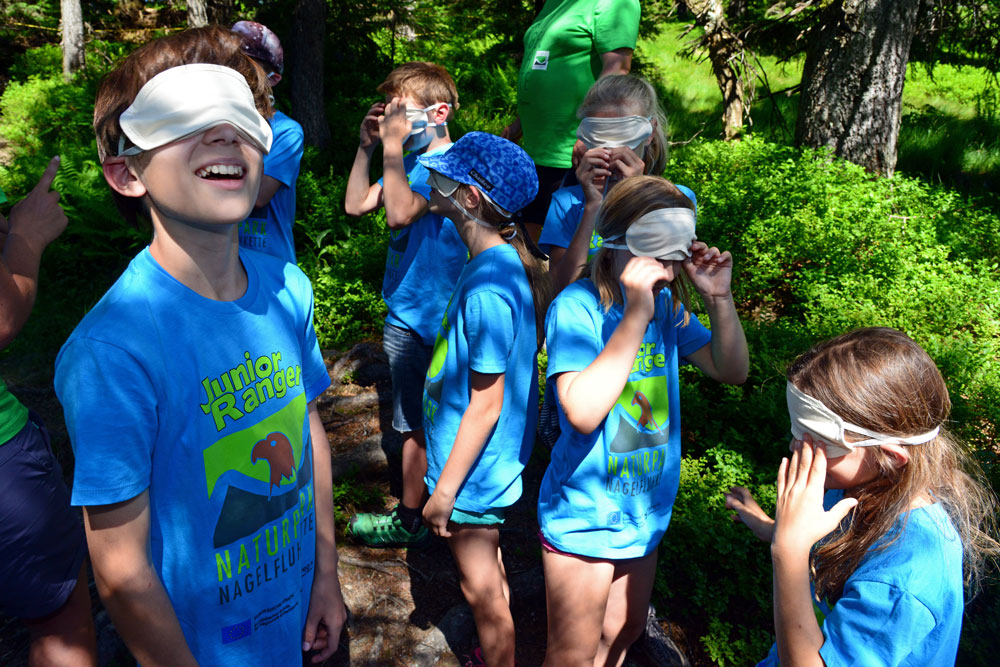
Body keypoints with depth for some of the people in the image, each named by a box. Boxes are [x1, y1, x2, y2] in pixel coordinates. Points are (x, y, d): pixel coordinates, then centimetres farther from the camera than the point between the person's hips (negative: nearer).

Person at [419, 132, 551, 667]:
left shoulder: (488, 289, -29)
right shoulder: (501, 263, 0)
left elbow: (485, 406, -25)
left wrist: (446, 490, -17)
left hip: (472, 471, -9)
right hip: (490, 464, 9)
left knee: (482, 591, 11)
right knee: (489, 581, 26)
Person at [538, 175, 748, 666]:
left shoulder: (667, 304, -4)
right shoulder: (577, 307, -23)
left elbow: (732, 371, 2)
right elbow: (583, 411, -36)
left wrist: (719, 298, -13)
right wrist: (636, 313, -35)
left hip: (645, 511, 6)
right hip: (585, 515, -6)